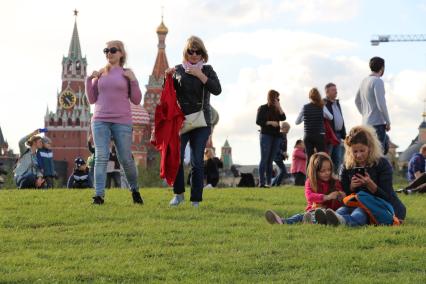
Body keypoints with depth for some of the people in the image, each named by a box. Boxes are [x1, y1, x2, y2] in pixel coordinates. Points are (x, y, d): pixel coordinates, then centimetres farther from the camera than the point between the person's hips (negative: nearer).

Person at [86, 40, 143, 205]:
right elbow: (92, 99, 12)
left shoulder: (127, 74, 6)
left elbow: (136, 100, 4)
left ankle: (134, 189, 24)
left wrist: (133, 80, -7)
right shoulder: (100, 74, 11)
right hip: (100, 121, 1)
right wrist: (89, 79, 1)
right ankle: (99, 195, -11)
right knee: (101, 157, -9)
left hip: (122, 122, -1)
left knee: (126, 159, 2)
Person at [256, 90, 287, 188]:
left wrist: (279, 106, -4)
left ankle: (268, 182, 2)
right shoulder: (263, 108, 1)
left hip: (276, 136, 5)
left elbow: (283, 118, 0)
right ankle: (261, 182, -13)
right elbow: (258, 121, -6)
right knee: (264, 159, -9)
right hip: (266, 135, -5)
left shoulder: (277, 109, 15)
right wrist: (270, 122, -15)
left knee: (270, 160, 4)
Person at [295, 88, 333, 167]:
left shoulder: (305, 107, -1)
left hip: (307, 137, 2)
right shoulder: (322, 107, -4)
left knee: (309, 158, 3)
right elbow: (330, 117, 11)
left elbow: (297, 122, 7)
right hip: (320, 136, -2)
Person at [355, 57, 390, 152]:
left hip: (366, 122, 9)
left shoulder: (364, 81, 14)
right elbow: (381, 104, -17)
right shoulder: (378, 81, -12)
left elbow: (357, 101, 23)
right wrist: (388, 122, -9)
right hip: (377, 123, -9)